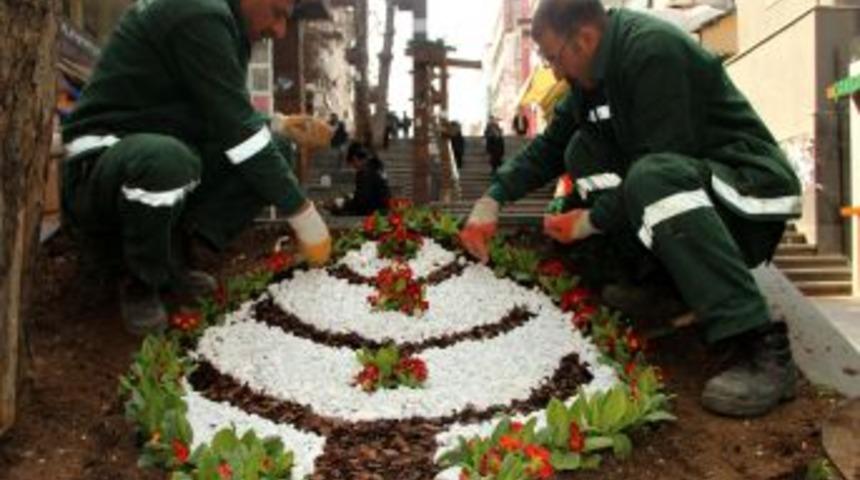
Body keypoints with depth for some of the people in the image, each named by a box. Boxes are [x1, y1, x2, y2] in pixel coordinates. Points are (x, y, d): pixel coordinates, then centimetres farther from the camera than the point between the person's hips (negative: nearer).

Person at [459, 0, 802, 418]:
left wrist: (593, 220, -13)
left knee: (652, 177, -37)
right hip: (685, 191, 9)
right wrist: (493, 198, 4)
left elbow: (661, 165, -24)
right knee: (584, 151, 4)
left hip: (751, 186, -9)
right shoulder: (597, 72, 8)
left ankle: (765, 350, -38)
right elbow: (550, 145, 15)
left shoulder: (653, 51, -19)